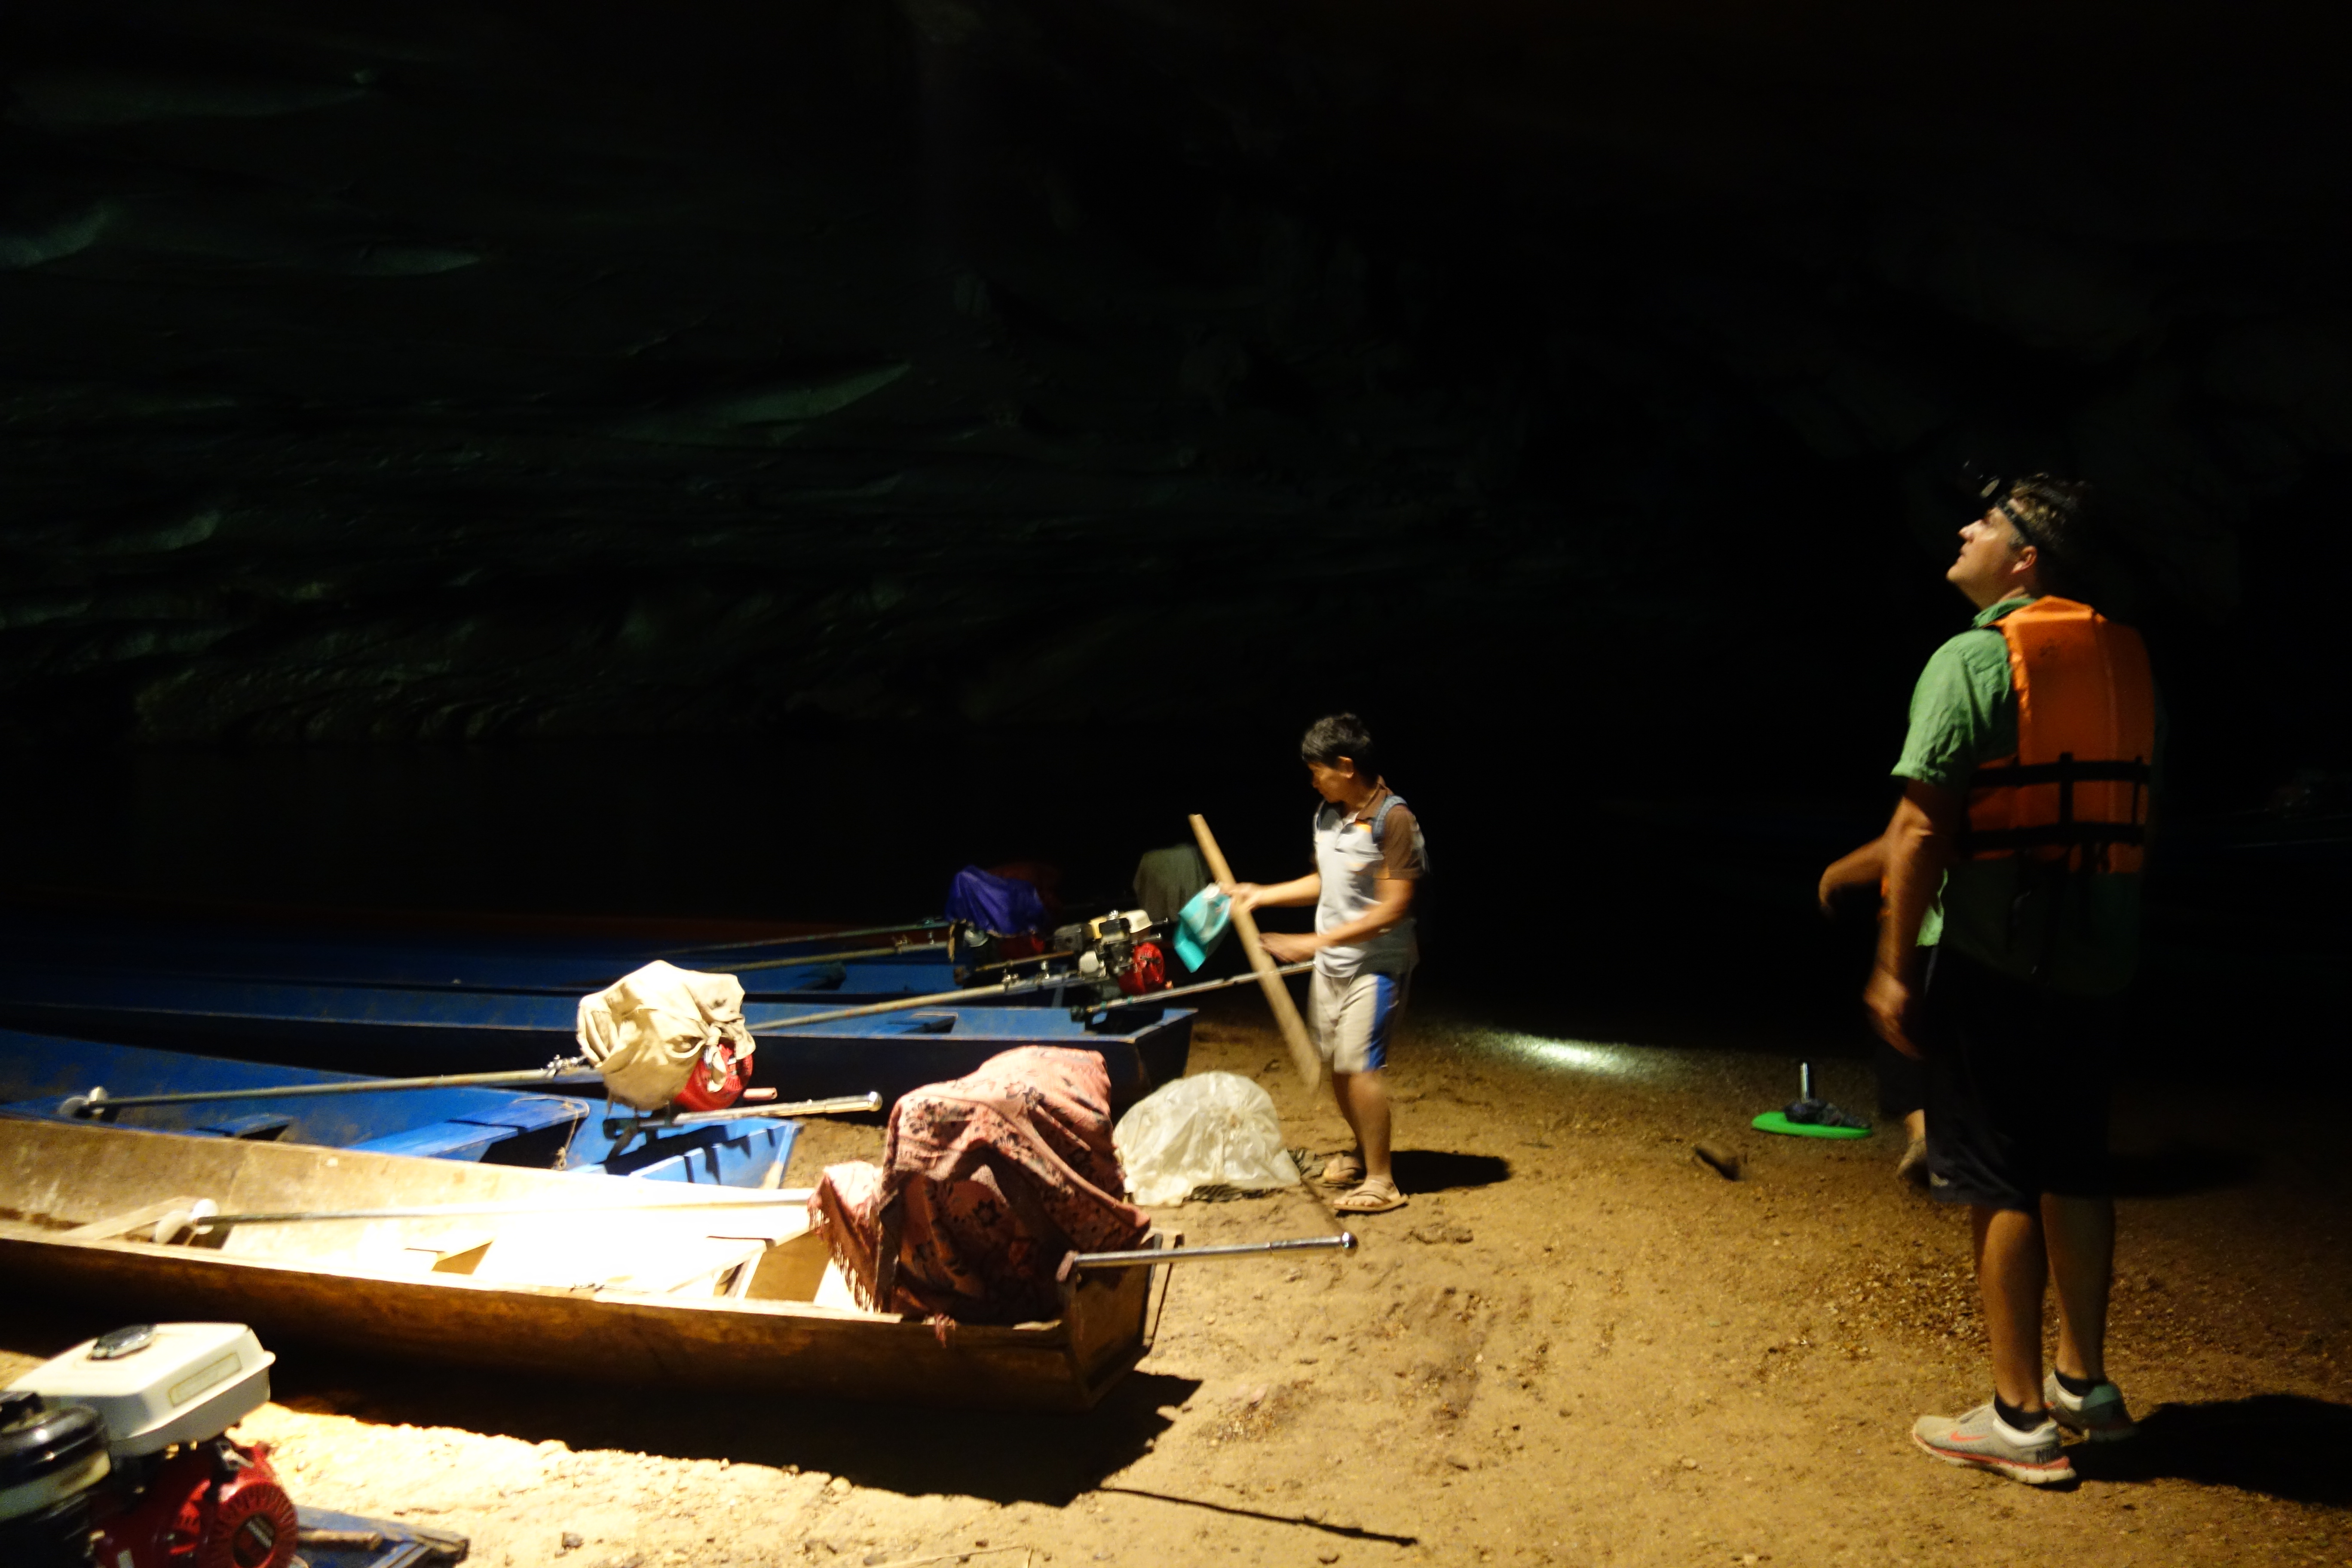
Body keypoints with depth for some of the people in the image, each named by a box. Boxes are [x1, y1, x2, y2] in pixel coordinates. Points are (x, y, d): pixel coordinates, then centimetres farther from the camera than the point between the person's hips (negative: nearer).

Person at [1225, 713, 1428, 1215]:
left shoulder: (1394, 820, -20)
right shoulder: (1327, 814, 4)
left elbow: (1392, 910, -22)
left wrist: (1315, 942, -23)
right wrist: (1261, 895, 12)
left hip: (1376, 964, -7)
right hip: (1331, 963, 7)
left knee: (1359, 1065, -11)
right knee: (1335, 1063, 13)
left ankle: (1381, 1181, -1)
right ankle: (1363, 1153, 32)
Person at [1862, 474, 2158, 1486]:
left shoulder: (1973, 660, -12)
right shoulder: (2125, 661, 10)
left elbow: (1923, 829, -18)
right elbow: (2131, 814, 14)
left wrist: (1896, 966, -14)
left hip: (1988, 949, -7)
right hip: (2093, 951, 7)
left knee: (1996, 1177, 0)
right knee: (2072, 1166, 17)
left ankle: (2020, 1418, 7)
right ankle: (2084, 1384, 28)